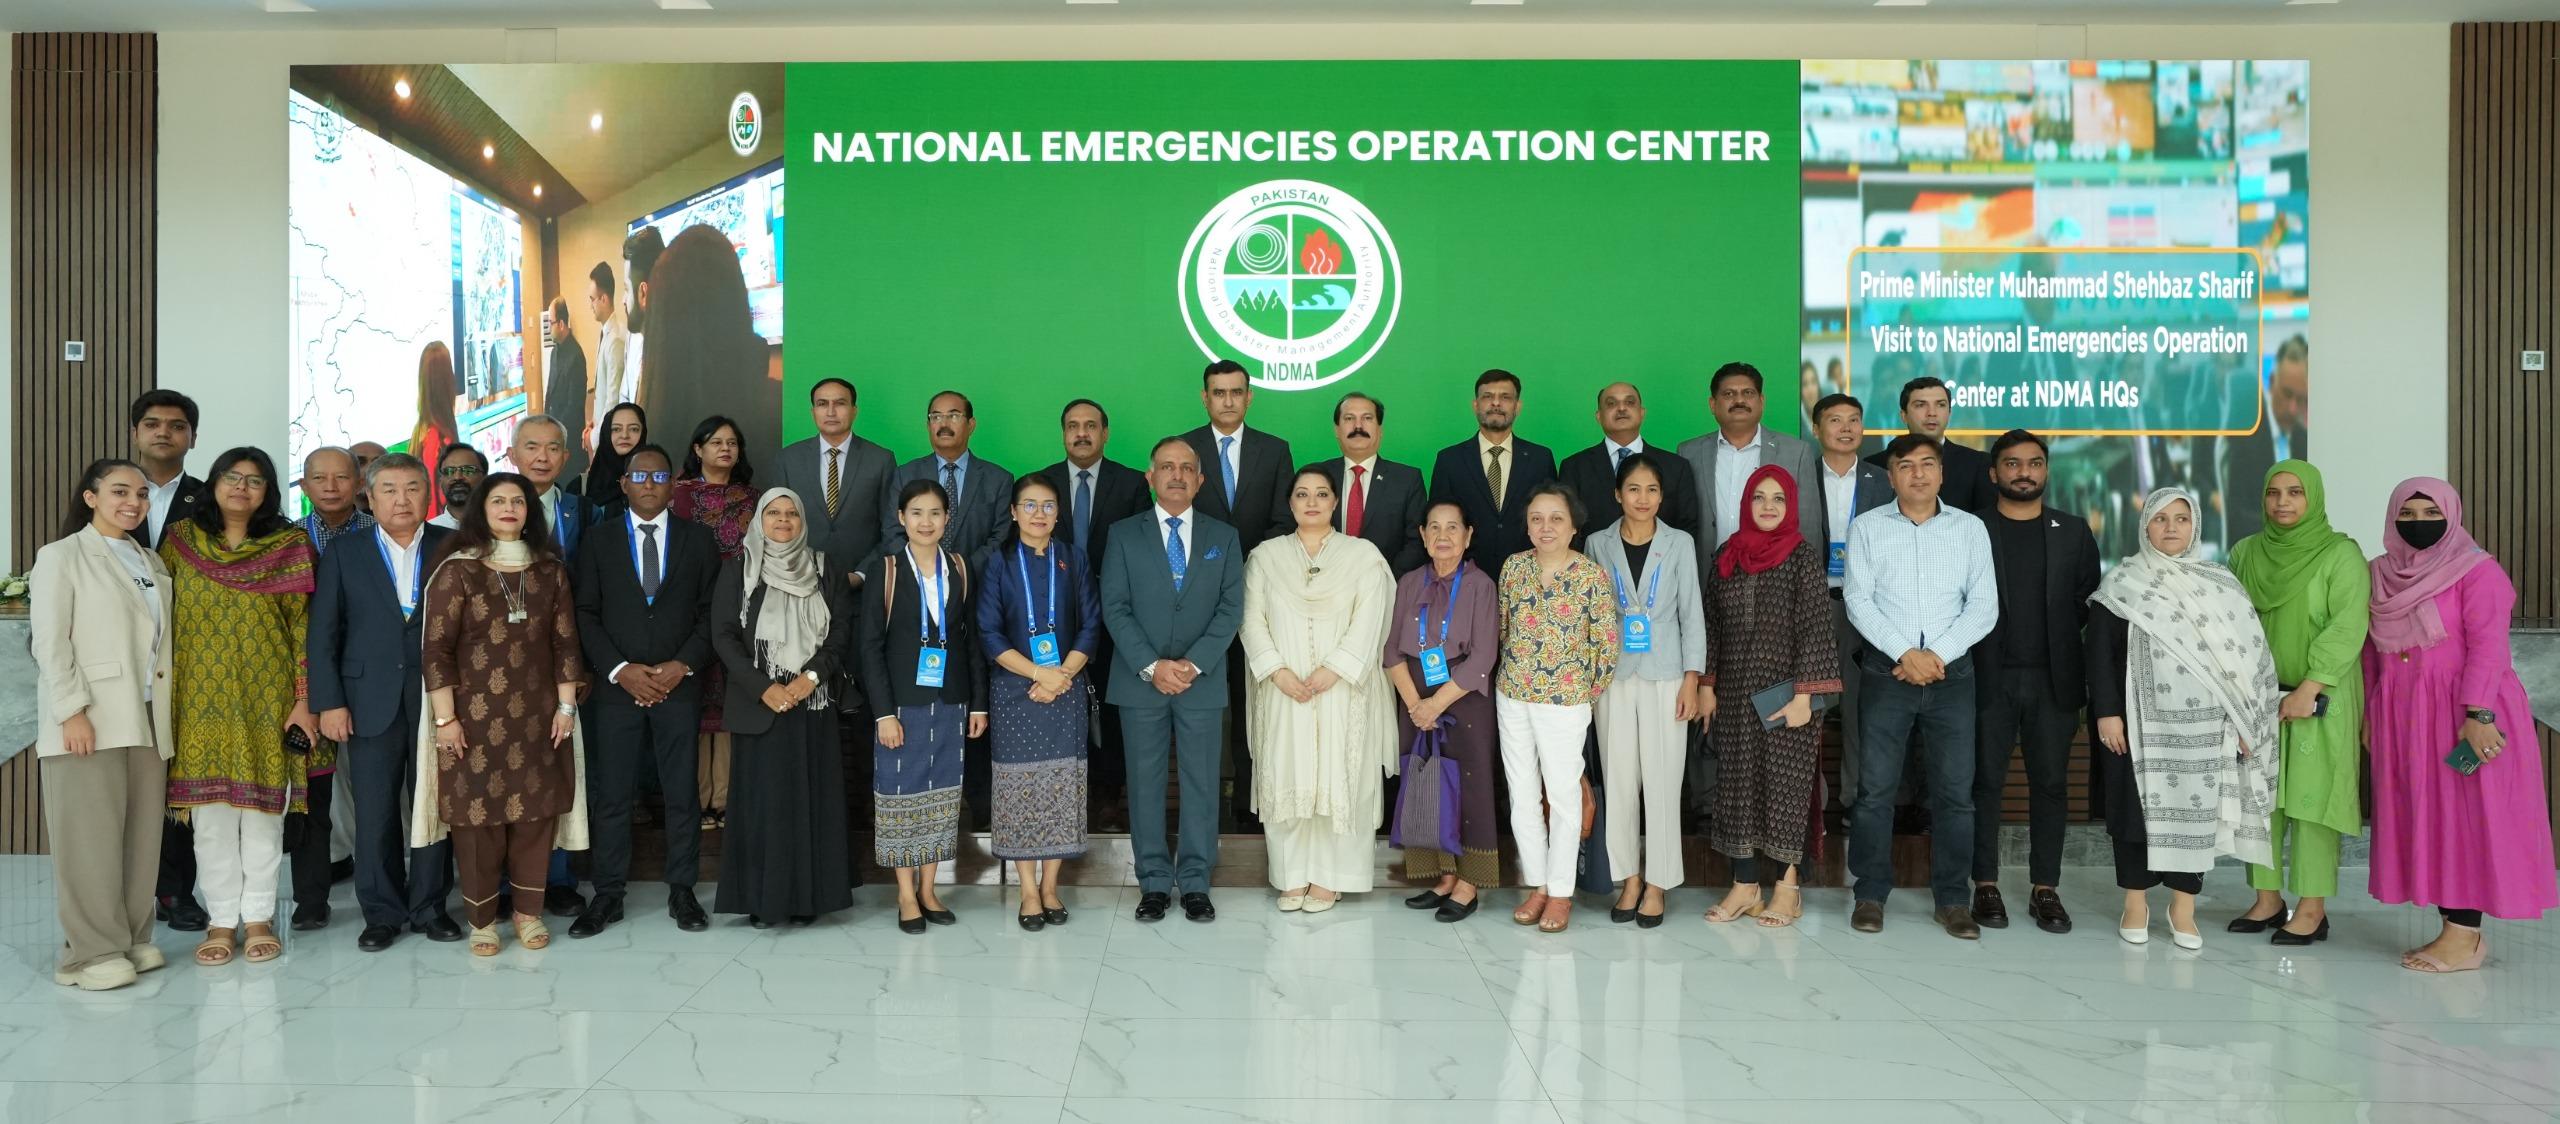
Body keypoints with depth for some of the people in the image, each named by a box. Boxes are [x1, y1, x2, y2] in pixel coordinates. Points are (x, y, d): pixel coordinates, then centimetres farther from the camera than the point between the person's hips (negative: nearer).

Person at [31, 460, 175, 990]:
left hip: (146, 720, 6)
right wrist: (72, 712, -16)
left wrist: (164, 713, 9)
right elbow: (50, 644, -8)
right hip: (88, 720, -6)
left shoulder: (152, 564, 17)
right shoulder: (62, 556, -1)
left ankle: (131, 938, 16)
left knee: (141, 835, 7)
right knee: (90, 837, -4)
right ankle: (91, 951, 2)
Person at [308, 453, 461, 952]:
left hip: (437, 700, 0)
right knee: (375, 813, 4)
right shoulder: (344, 557, 6)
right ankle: (382, 912, 15)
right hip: (372, 703, 0)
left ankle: (428, 906, 17)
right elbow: (323, 636, 4)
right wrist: (329, 703, -3)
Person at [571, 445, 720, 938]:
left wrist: (683, 665, -9)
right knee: (612, 795, 3)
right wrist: (621, 670, -9)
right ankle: (607, 896, 12)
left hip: (679, 685, 0)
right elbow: (584, 614, 2)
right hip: (618, 687, 0)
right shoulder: (599, 538, 6)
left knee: (683, 793, 5)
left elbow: (711, 612, 4)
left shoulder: (698, 540, 7)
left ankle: (682, 892, 15)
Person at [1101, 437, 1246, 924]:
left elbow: (1231, 609, 1)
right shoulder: (1124, 534, 5)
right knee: (1145, 785, 4)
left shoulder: (1224, 537, 8)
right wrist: (1151, 666, -12)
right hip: (1140, 681, 0)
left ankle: (1195, 883, 12)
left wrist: (1194, 664, -12)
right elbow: (1115, 608, -2)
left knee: (1201, 784, 3)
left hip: (1202, 680, 1)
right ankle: (1154, 882, 13)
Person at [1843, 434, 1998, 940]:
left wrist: (1938, 655, -10)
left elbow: (1984, 604, 2)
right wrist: (1905, 653, -12)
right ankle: (1871, 894, 10)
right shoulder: (1867, 528, 5)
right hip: (1886, 670, -1)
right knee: (1876, 788, 0)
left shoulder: (1970, 528, 8)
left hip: (1952, 671, 1)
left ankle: (1952, 898, 12)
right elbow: (1858, 600, -3)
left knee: (1955, 790, 2)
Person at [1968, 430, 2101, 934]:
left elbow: (2091, 604, 7)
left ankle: (2044, 888, 12)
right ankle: (1986, 886, 9)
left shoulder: (2074, 532, 10)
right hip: (1989, 678, -2)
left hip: (2055, 679, 2)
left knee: (2050, 783, 5)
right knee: (1986, 782, 2)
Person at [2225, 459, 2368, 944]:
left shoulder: (2341, 554, -6)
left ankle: (2313, 909, 4)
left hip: (2319, 698, -4)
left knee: (2311, 797, -3)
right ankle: (2268, 900, 14)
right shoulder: (2245, 553, 9)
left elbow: (2347, 627, -14)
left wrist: (2308, 689, -20)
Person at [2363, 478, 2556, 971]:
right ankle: (2455, 929, 12)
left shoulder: (2477, 571, -6)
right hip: (2402, 718, 6)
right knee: (2422, 819, 6)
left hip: (2463, 712, -6)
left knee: (2466, 816, -3)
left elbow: (2487, 647, -14)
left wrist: (2477, 714, -22)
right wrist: (2370, 714, 13)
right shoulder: (2380, 574, 11)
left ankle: (2464, 939, -1)